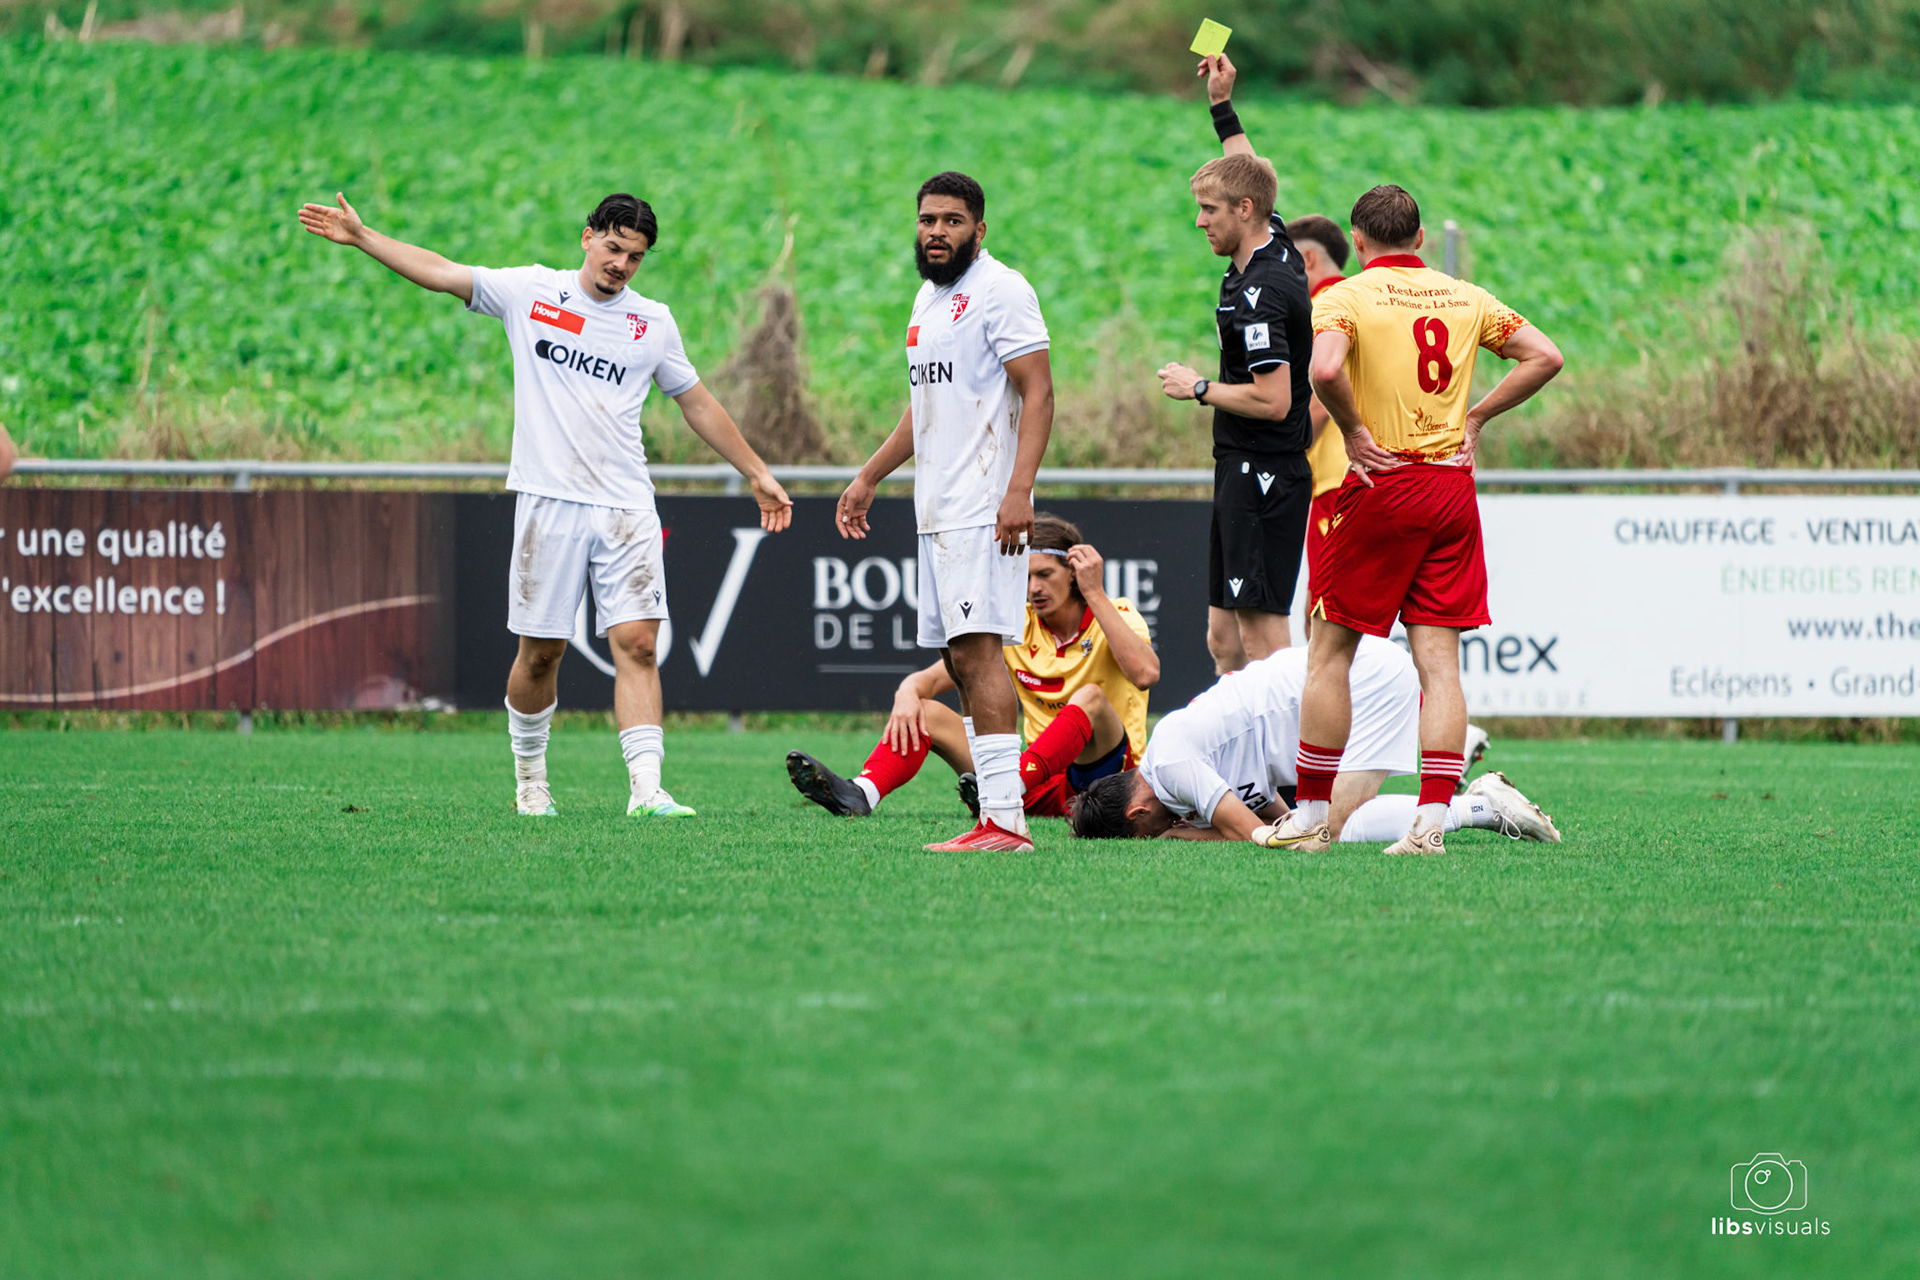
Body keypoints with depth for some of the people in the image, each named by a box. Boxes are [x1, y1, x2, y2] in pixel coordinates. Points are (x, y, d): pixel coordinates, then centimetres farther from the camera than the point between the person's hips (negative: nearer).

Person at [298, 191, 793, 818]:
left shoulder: (653, 323, 10)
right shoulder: (529, 291, 6)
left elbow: (698, 403, 19)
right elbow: (439, 272, 7)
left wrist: (757, 473, 21)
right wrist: (360, 237, 2)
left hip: (626, 507, 1)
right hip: (548, 501, -1)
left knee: (637, 643, -12)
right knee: (540, 650, 2)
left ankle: (645, 789, -18)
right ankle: (530, 777, 22)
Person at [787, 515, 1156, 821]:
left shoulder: (1116, 615, -3)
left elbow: (1145, 673, -25)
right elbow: (933, 678, 5)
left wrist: (1095, 595, -22)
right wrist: (908, 693, -20)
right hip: (1044, 787, 4)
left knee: (1091, 697, -33)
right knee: (926, 713, -9)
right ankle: (859, 795, -36)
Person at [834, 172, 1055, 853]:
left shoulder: (1000, 291, -9)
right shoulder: (928, 298, 20)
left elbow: (1038, 391, -15)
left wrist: (1019, 490, -24)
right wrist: (869, 477, 31)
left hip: (984, 509, -10)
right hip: (936, 511, 10)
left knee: (976, 650, -16)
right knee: (956, 657, 7)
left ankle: (1004, 819, -19)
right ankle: (999, 813, 8)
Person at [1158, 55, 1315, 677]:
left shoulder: (1259, 294, -19)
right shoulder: (1276, 248, 10)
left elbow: (1273, 399, -24)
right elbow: (1251, 176, 30)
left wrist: (1199, 388, -11)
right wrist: (1222, 106, 31)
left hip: (1262, 474, -10)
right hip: (1243, 471, 10)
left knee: (1261, 636, -12)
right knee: (1224, 637, 10)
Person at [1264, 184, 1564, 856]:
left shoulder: (1345, 297, -5)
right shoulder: (1467, 298, 10)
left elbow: (1324, 369, -24)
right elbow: (1544, 356, 6)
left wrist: (1354, 430, -10)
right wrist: (1474, 418, 8)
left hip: (1380, 483, -4)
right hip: (1452, 486, 4)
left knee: (1329, 653, 6)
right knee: (1439, 662, 3)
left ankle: (1310, 816, 8)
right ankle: (1432, 820, -5)